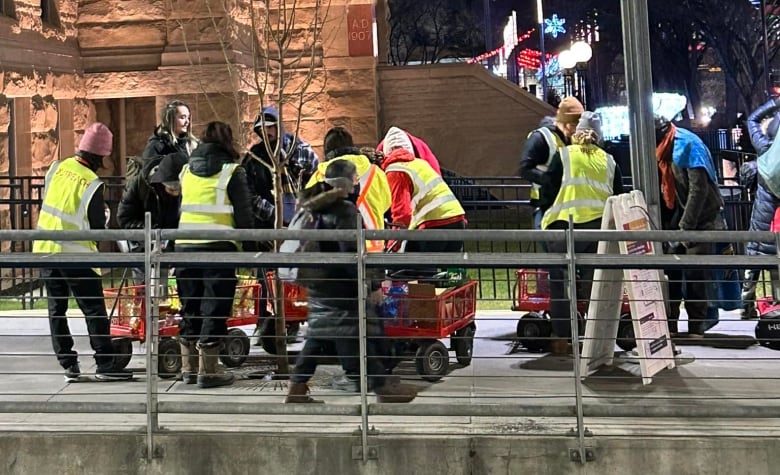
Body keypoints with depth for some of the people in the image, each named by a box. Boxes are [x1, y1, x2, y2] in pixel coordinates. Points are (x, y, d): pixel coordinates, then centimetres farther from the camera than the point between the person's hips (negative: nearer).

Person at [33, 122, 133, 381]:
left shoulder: (57, 167, 0)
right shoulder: (92, 184, -16)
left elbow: (47, 201, 13)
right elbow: (97, 228, -11)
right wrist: (104, 214, 8)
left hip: (45, 248, 6)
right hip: (74, 254, -6)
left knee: (56, 309, 12)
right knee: (95, 311, 2)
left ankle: (68, 365, 16)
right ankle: (105, 365, 3)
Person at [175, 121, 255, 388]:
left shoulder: (187, 170, 13)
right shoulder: (232, 171, -3)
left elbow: (180, 208, 16)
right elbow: (244, 215, -4)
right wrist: (249, 247, 2)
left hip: (184, 246, 5)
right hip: (218, 247, -5)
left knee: (190, 308, 14)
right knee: (214, 309, 2)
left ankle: (189, 368, 21)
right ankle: (207, 372, 3)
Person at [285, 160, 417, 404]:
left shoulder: (316, 206, 10)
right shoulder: (344, 209, -16)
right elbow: (351, 251, -20)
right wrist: (372, 284, -16)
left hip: (318, 281, 9)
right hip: (338, 283, -9)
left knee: (319, 334, 15)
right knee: (356, 337, -2)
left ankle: (297, 389, 17)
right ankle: (383, 387, 7)